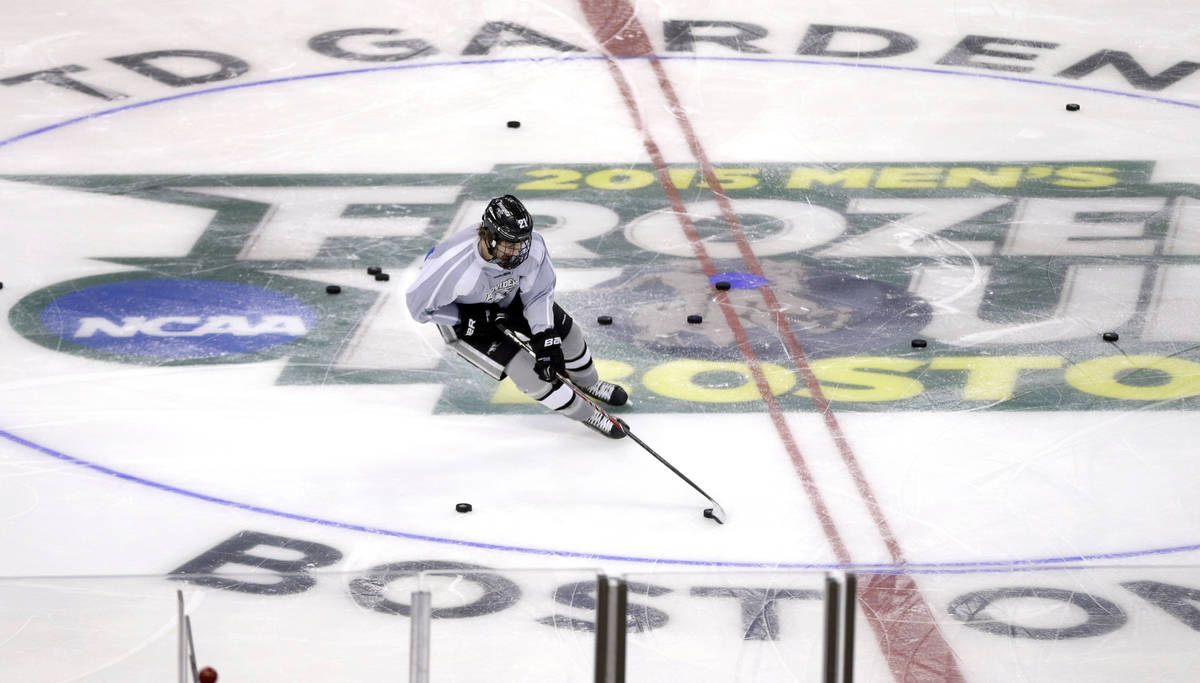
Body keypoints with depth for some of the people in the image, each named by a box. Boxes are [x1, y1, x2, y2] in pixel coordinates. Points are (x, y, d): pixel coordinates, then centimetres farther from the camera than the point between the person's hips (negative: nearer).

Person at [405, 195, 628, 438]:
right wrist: (467, 322, -27)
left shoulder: (533, 244, -30)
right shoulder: (453, 263, -43)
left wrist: (546, 338, -23)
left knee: (564, 329, 9)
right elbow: (419, 304, -27)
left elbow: (538, 293, -14)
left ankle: (588, 383, 43)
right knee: (525, 370, -13)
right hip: (461, 317, -5)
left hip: (507, 297, 5)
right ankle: (586, 413, 8)